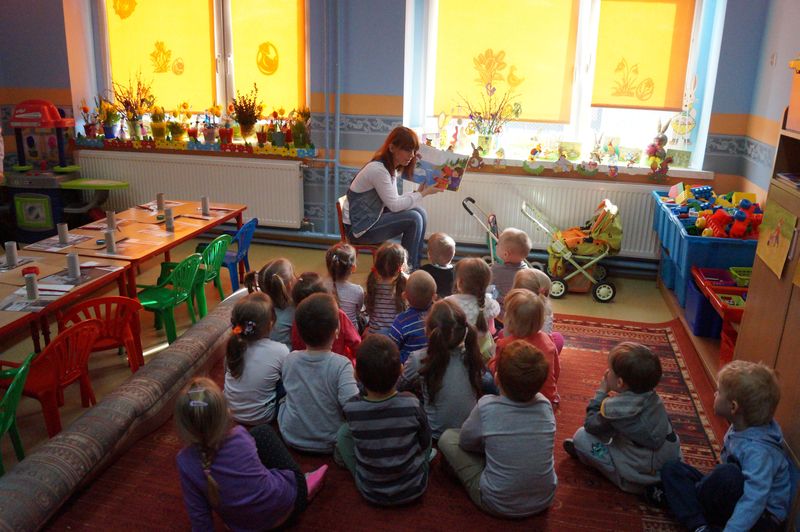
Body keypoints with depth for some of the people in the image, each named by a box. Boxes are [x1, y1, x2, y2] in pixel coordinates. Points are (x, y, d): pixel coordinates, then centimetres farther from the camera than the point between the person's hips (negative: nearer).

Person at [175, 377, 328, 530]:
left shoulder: (185, 461, -23)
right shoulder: (240, 436, -23)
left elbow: (198, 515, -13)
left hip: (243, 526, 2)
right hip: (285, 502, -1)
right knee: (263, 431, 19)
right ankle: (302, 485, 31)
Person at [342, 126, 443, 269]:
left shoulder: (392, 167, 6)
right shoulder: (378, 170, -23)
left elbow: (393, 200, 5)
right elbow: (394, 205, -20)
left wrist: (417, 193, -8)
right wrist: (423, 193, -14)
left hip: (373, 218, 9)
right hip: (358, 229, -9)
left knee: (420, 212, -1)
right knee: (414, 219, -18)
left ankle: (416, 266, 6)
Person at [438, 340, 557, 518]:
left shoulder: (487, 406, -22)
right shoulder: (545, 405, -11)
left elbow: (465, 442, -3)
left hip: (498, 504, -4)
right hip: (545, 500, 4)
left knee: (448, 437, 7)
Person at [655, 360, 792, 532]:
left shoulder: (758, 451, -29)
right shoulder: (739, 428, -3)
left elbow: (754, 502, -37)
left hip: (762, 518, -8)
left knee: (727, 474, -37)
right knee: (671, 469, 3)